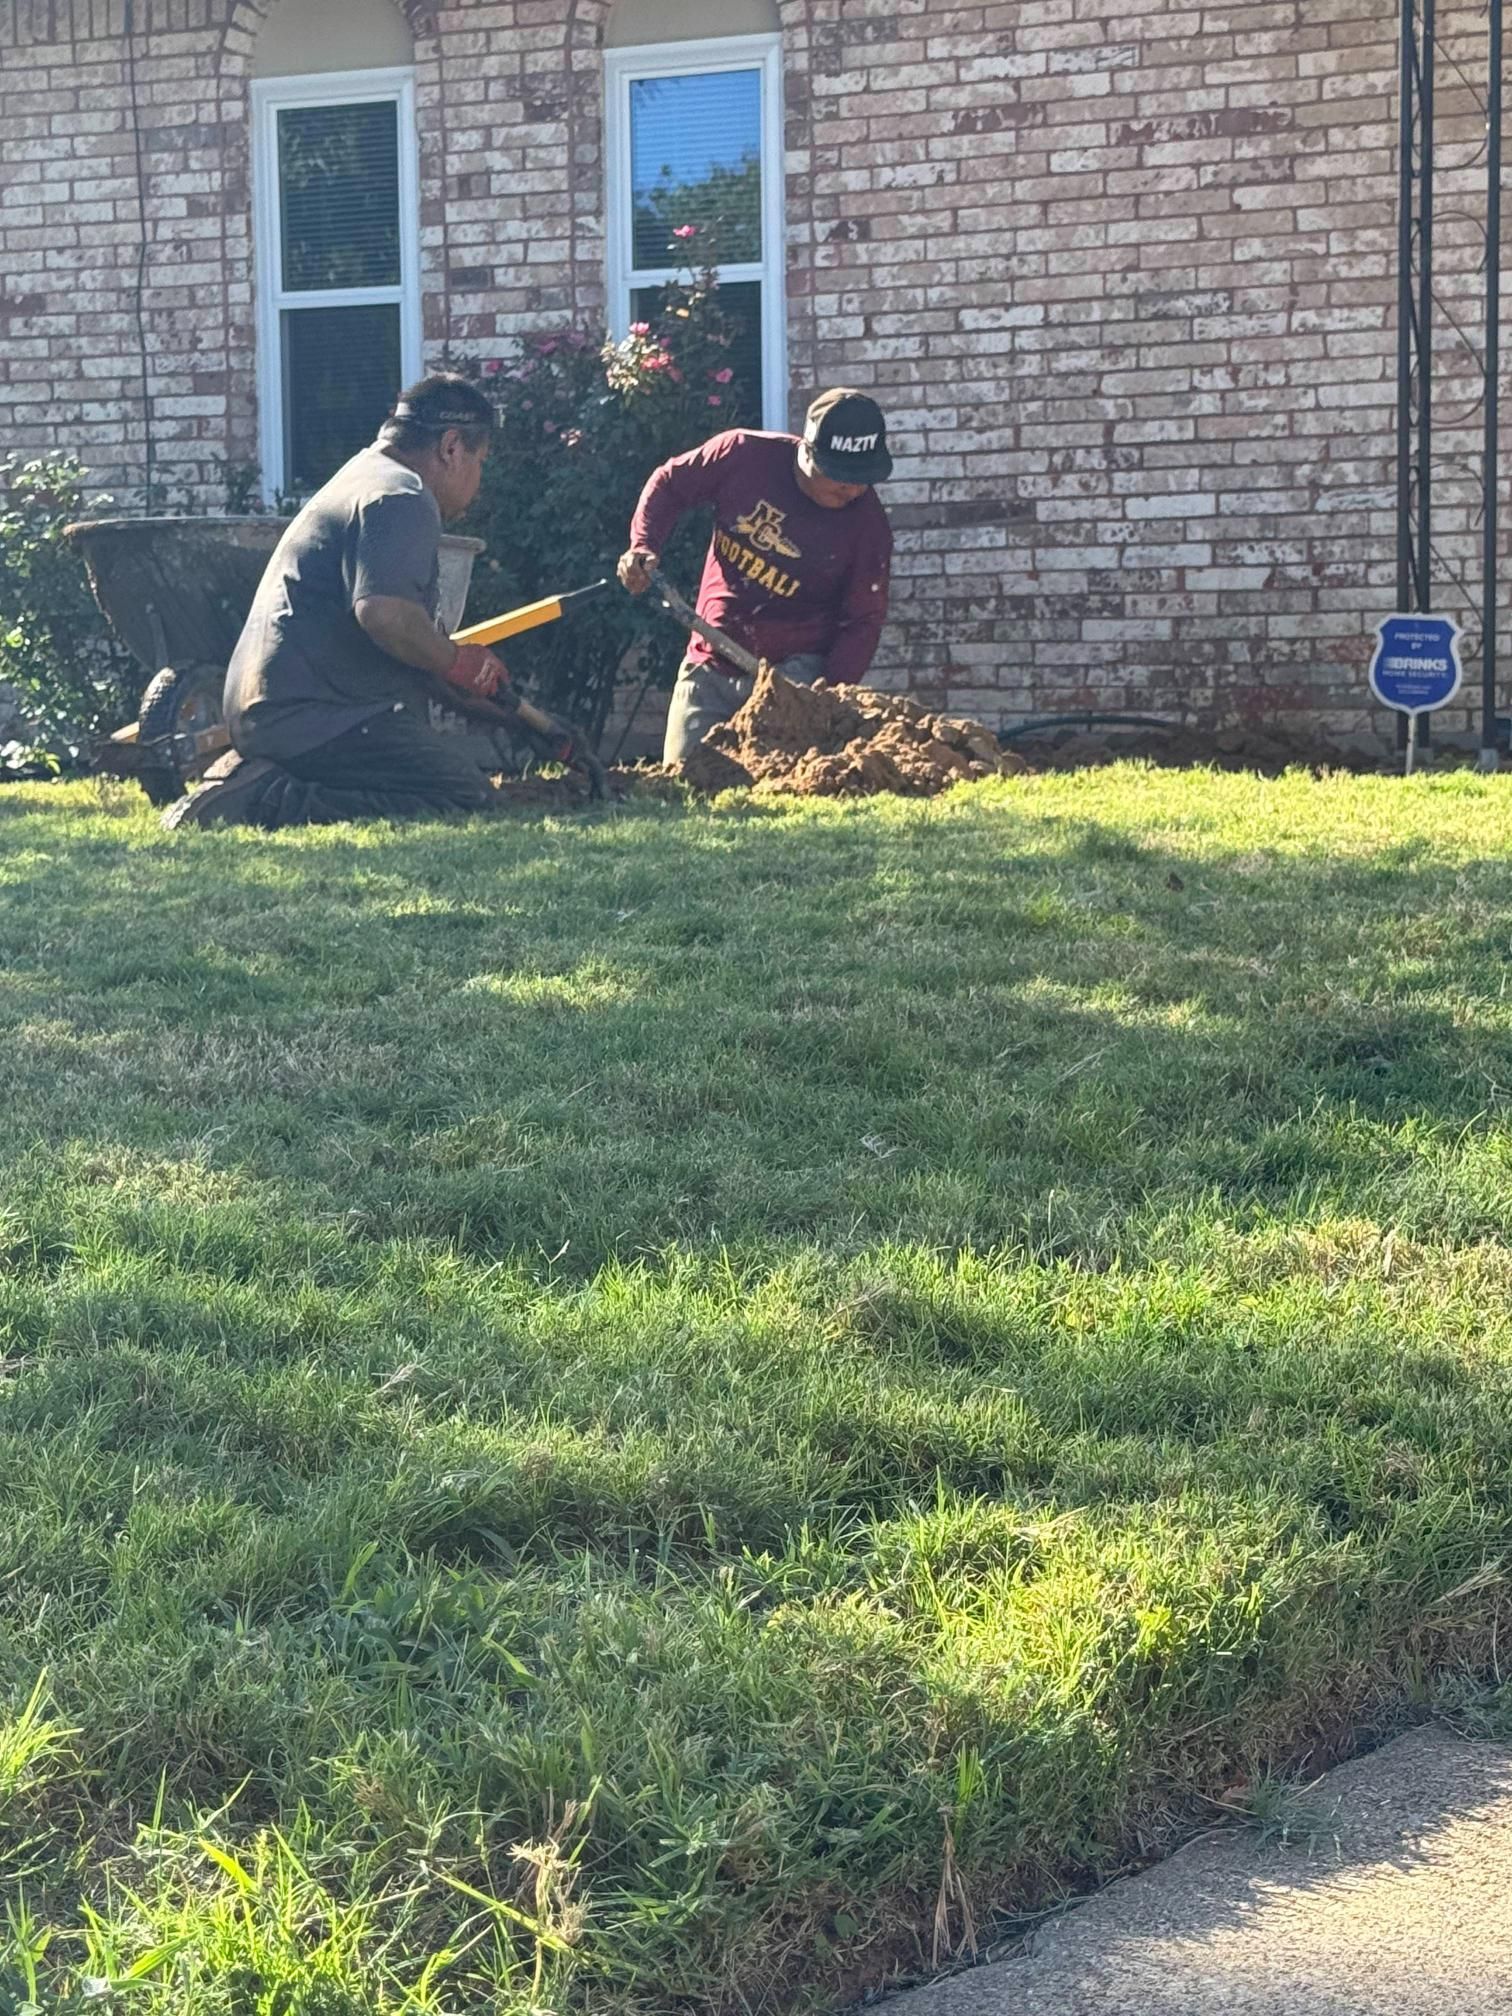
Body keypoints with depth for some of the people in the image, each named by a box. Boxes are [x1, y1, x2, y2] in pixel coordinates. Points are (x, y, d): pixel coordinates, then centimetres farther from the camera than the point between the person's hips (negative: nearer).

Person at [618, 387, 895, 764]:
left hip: (794, 675, -3)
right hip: (709, 668, 3)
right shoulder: (744, 455, -11)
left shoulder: (868, 525, -13)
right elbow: (669, 484, 6)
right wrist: (643, 546, -10)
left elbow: (864, 621, -8)